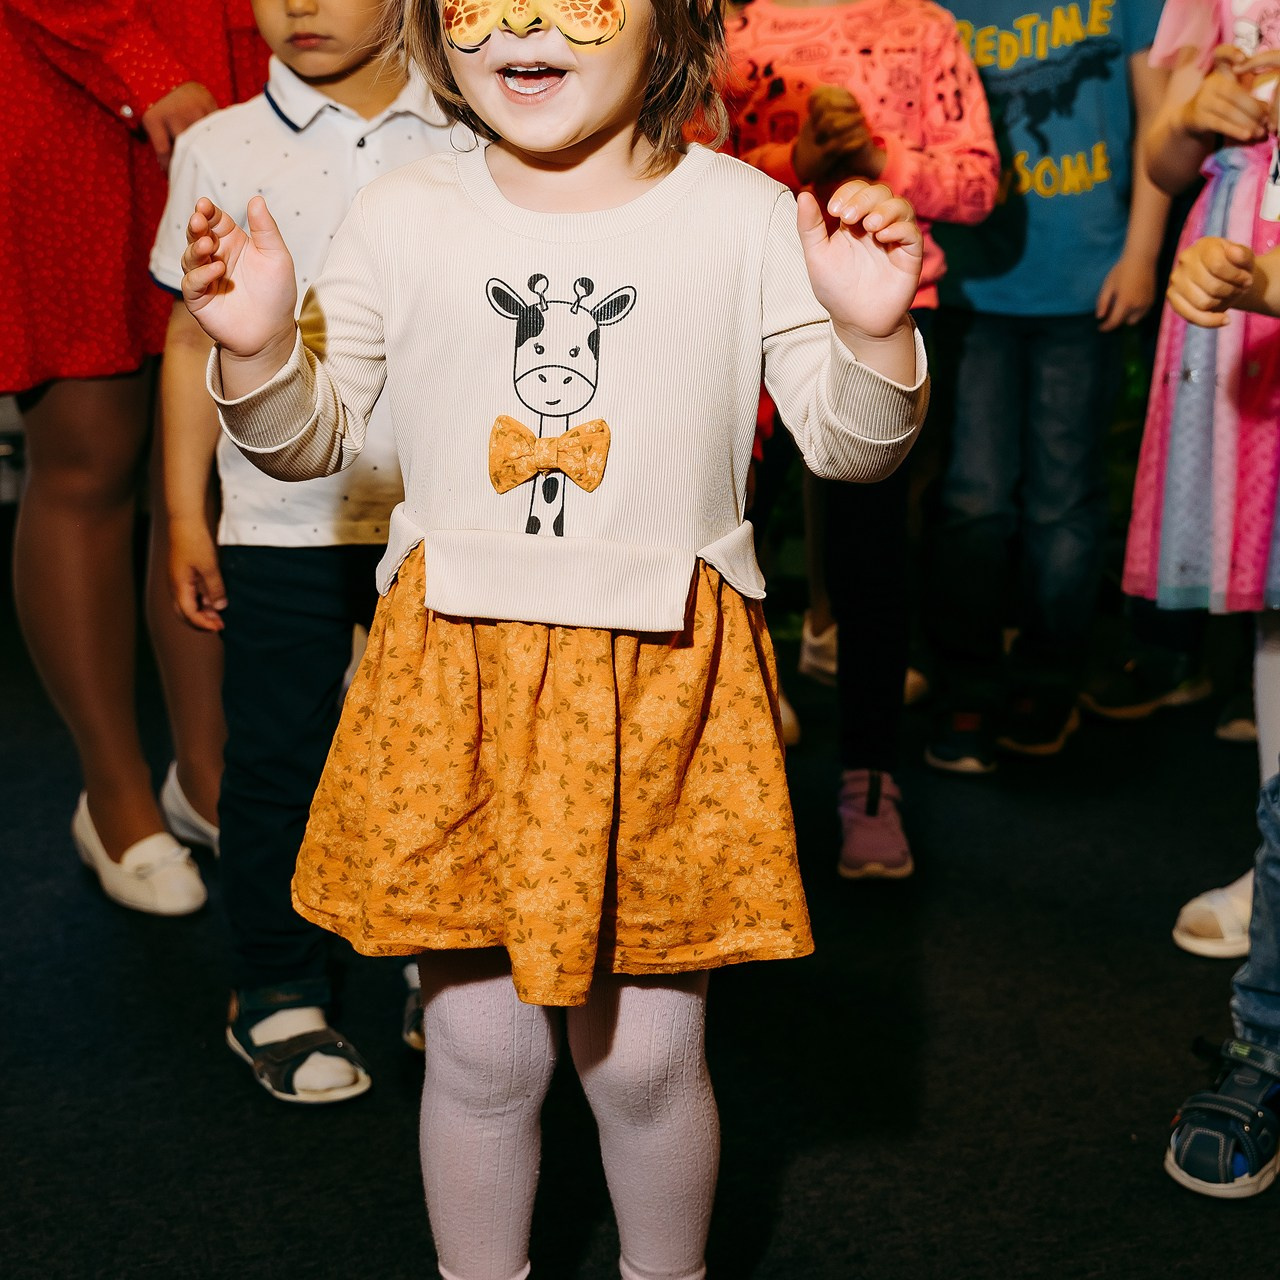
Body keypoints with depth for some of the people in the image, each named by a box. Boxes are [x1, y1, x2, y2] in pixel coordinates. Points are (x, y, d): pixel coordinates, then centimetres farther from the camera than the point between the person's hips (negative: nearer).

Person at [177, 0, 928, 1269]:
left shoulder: (744, 215, -2)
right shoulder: (402, 215, 1)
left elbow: (845, 443, 2)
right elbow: (314, 437, 9)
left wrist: (872, 331, -18)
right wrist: (258, 348, -11)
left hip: (664, 683, -1)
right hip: (455, 675, 1)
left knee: (646, 1055, 9)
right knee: (480, 1048, 10)